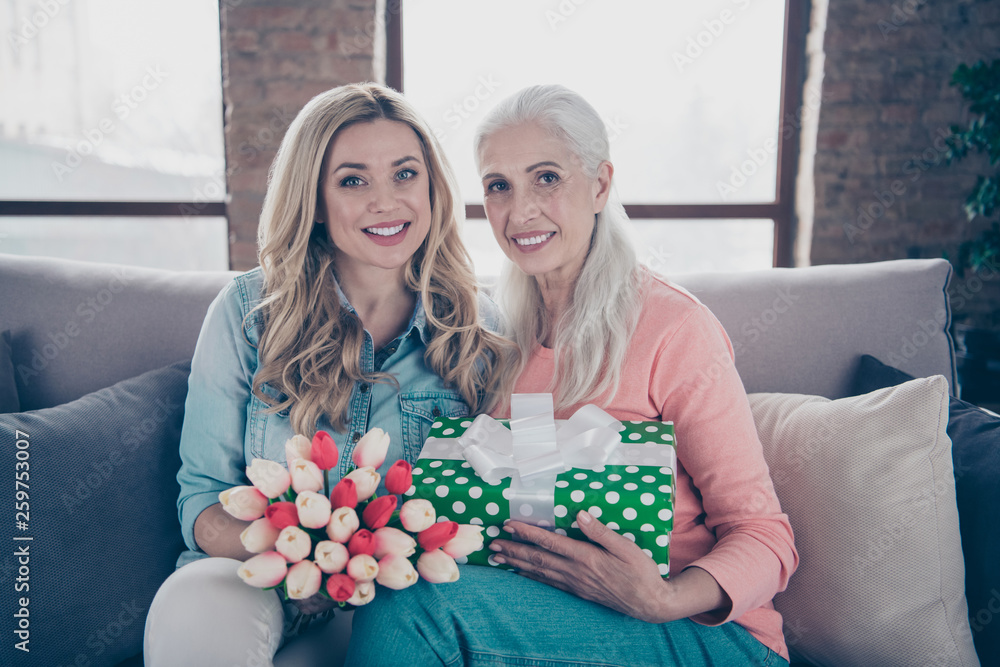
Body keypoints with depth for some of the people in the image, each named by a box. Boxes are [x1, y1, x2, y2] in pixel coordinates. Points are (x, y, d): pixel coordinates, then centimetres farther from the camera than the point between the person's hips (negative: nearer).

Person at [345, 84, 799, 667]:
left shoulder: (672, 328, -13)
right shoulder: (513, 326, 6)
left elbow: (763, 536, -10)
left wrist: (664, 599, -30)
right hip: (558, 614, 5)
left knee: (416, 603, -26)